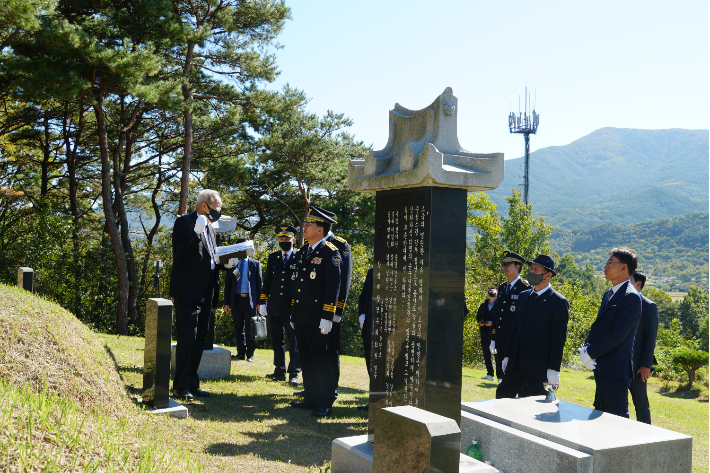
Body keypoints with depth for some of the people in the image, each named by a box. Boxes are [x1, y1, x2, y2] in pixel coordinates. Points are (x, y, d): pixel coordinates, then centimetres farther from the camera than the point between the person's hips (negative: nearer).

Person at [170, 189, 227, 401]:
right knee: (187, 338, -8)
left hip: (205, 293, 8)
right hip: (187, 291, -8)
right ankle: (180, 386, 1)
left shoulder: (209, 228, 19)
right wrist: (196, 232, -26)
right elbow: (179, 251, -17)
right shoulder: (184, 222, -4)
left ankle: (192, 383, 19)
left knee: (199, 339, 11)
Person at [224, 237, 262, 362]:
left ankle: (250, 354, 11)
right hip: (236, 300, 1)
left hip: (250, 300, -1)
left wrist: (259, 302, -3)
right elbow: (227, 284, 9)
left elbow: (259, 283, 5)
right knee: (238, 329, 5)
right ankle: (241, 353, 14)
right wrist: (226, 303, 2)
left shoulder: (255, 264, 8)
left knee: (250, 329, 2)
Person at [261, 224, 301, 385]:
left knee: (294, 341, -1)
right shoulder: (273, 258, 12)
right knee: (277, 341, 11)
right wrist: (263, 302, 9)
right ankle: (280, 371, 21)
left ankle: (294, 374, 5)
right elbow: (266, 281, 14)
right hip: (274, 307, 4)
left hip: (292, 308, -4)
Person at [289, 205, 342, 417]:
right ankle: (311, 398, 22)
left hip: (316, 318, -8)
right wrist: (293, 313, 19)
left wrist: (327, 317, -17)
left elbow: (333, 285, -13)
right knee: (306, 358, 13)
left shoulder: (330, 252, -7)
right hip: (300, 316, 8)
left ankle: (325, 403, 5)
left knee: (320, 358, -3)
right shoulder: (301, 252, 16)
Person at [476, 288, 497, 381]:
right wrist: (480, 322, 0)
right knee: (486, 354, 7)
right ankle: (490, 374, 15)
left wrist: (493, 323, -19)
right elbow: (478, 316, 20)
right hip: (485, 333, 6)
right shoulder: (483, 305, 14)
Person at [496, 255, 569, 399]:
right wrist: (508, 356, 15)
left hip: (539, 366, -6)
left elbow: (559, 338, -10)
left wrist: (553, 369, -13)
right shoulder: (523, 296, 12)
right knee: (502, 395, 8)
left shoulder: (558, 302, -8)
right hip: (517, 363, 7)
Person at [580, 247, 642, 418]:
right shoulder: (609, 293, 16)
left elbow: (618, 335, -20)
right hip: (602, 367, 9)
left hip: (616, 370, -9)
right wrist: (586, 348, -1)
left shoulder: (631, 296, -15)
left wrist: (590, 353, -15)